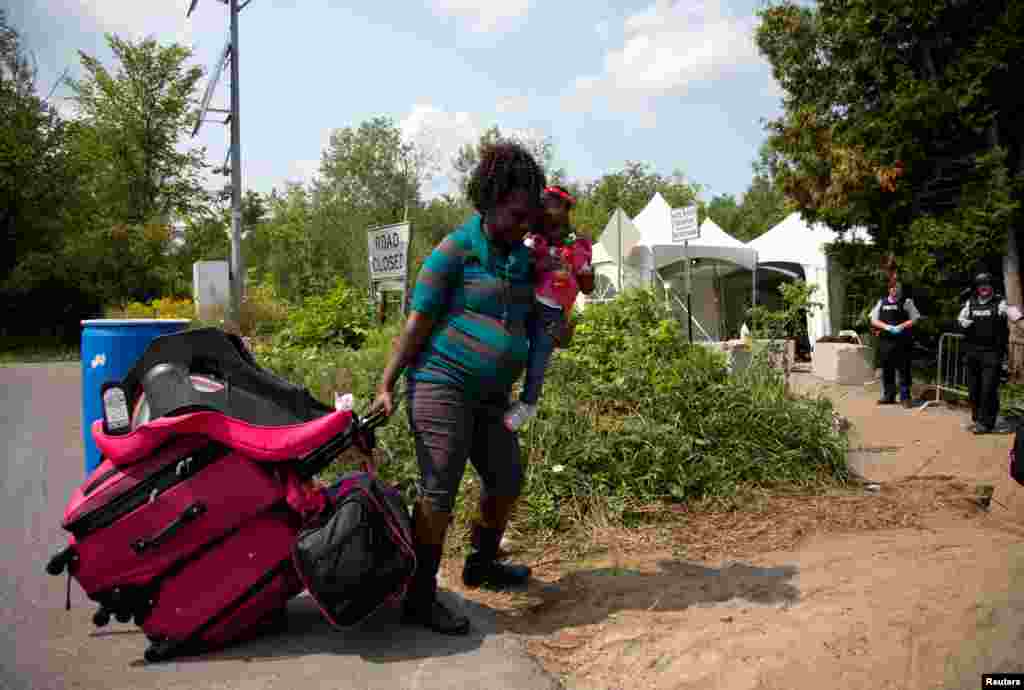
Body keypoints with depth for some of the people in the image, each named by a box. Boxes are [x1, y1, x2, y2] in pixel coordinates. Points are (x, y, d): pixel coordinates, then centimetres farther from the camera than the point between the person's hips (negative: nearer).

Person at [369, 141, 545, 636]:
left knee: (506, 480, 13)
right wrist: (386, 385, -14)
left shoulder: (523, 258, 13)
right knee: (439, 488, -9)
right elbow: (417, 320, -11)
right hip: (442, 384, -8)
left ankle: (482, 564, 34)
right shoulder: (455, 251, -9)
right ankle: (420, 597, 0)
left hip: (492, 394, 8)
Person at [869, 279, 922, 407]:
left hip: (903, 340, -3)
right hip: (885, 340, 3)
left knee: (904, 369, -2)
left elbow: (914, 319, 0)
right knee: (887, 369, 9)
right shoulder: (882, 302, 11)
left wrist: (902, 326, -16)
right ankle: (888, 396, 19)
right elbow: (874, 320, 9)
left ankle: (905, 397, 5)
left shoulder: (906, 302, 3)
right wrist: (886, 326, -9)